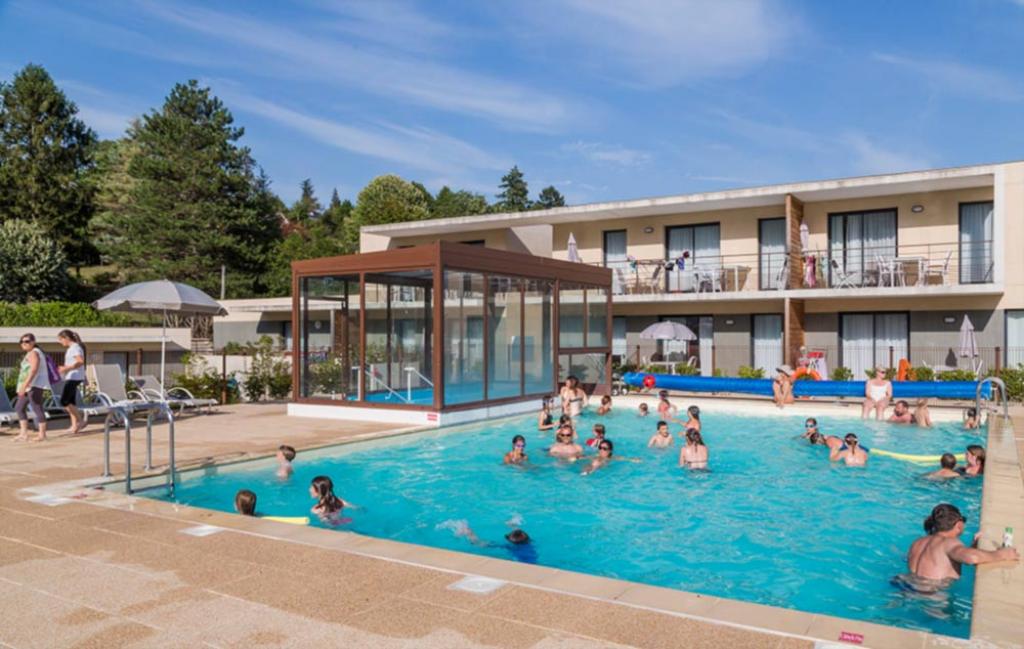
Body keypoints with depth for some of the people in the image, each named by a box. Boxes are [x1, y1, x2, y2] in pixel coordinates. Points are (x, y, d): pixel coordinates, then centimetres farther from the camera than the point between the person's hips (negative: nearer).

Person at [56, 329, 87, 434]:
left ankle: (80, 421, -6)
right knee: (71, 402, 9)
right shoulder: (71, 348, 18)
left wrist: (66, 368, -24)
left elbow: (81, 361, -24)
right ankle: (74, 425, 10)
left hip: (74, 378, -10)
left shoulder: (75, 347, -12)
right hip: (71, 378, 10)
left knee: (64, 402, -10)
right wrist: (64, 368, 9)